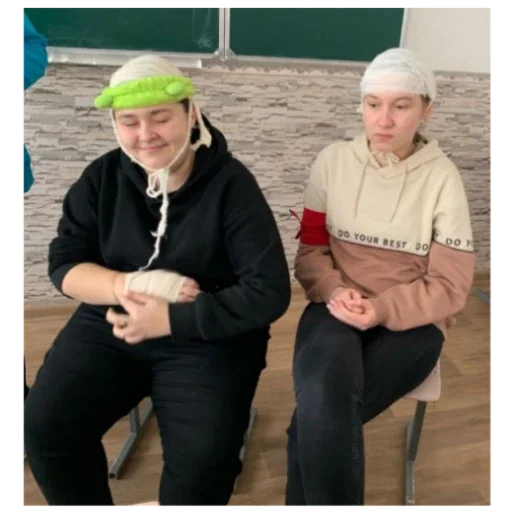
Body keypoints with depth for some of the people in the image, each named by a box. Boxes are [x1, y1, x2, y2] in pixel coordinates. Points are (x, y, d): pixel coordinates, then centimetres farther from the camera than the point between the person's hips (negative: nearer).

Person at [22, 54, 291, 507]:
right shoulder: (102, 177, 0)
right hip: (109, 326, 4)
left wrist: (171, 320, -21)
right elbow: (64, 265, 0)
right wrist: (132, 286, -18)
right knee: (43, 427, -13)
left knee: (201, 462, -22)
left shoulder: (230, 184, -12)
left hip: (207, 339, -3)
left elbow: (269, 293, -17)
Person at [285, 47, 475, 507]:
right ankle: (330, 500, -6)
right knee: (323, 401, -31)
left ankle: (307, 500, 1)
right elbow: (310, 250, 6)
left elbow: (450, 286, -4)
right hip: (337, 310, 2)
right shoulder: (333, 161, 3)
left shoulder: (442, 177, -3)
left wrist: (382, 309, -20)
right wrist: (335, 291, -15)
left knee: (318, 416, -25)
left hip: (410, 322, -1)